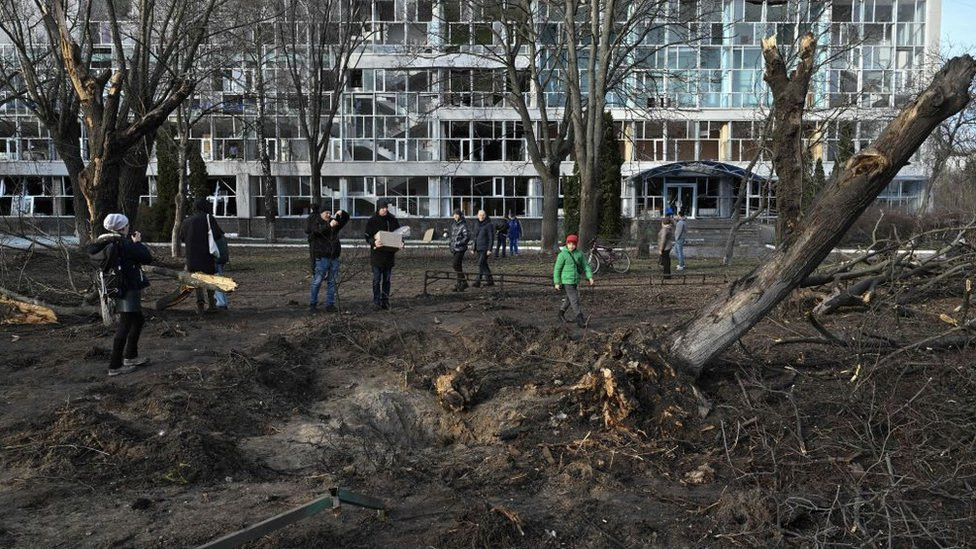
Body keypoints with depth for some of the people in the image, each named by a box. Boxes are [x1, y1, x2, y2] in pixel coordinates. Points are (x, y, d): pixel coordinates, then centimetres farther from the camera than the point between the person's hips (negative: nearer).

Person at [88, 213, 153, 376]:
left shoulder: (109, 244, 3)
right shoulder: (126, 244, -20)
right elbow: (147, 259, -14)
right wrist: (138, 242, -2)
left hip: (120, 288, 9)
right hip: (127, 291, -9)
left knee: (138, 320, 23)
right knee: (125, 327, -4)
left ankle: (130, 356, 31)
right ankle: (115, 366, 0)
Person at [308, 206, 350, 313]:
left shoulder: (334, 222, 14)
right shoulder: (317, 224, -1)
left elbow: (346, 218, 19)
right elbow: (317, 231, -23)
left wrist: (341, 214, -3)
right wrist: (329, 225, -37)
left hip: (334, 257, 5)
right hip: (322, 257, -5)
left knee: (331, 282, 8)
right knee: (317, 282, -4)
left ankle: (330, 305, 14)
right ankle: (312, 304, 3)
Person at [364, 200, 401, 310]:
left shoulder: (393, 220, 8)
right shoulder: (372, 221, -2)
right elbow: (368, 237, -5)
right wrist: (374, 242, -27)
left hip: (389, 253, 4)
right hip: (377, 254, -4)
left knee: (387, 279, 8)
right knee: (377, 279, -2)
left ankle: (385, 300, 15)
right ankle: (377, 300, 3)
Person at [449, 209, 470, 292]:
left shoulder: (463, 225, -11)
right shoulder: (453, 225, 13)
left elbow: (467, 238, -16)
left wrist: (458, 243, -19)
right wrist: (451, 243, 11)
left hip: (460, 248, -8)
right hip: (454, 249, 8)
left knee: (456, 265, -12)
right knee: (458, 266, 11)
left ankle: (463, 283, -2)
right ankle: (460, 283, 18)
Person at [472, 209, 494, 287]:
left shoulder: (489, 225, -9)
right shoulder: (477, 225, 12)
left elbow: (491, 238, -12)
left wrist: (489, 249, -19)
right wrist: (474, 249, 15)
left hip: (485, 248, -7)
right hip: (479, 249, 7)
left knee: (481, 264, -13)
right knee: (484, 265, 10)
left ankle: (478, 282, -14)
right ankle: (490, 281, 18)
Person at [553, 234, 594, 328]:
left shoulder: (579, 254, 4)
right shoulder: (562, 255, -8)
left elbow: (585, 266, 5)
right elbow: (557, 269, -4)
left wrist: (590, 277, -8)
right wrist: (557, 282, -5)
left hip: (576, 281, 6)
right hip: (567, 281, -6)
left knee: (569, 299, 19)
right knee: (575, 300, -8)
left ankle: (561, 313, 40)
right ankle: (580, 320, -7)